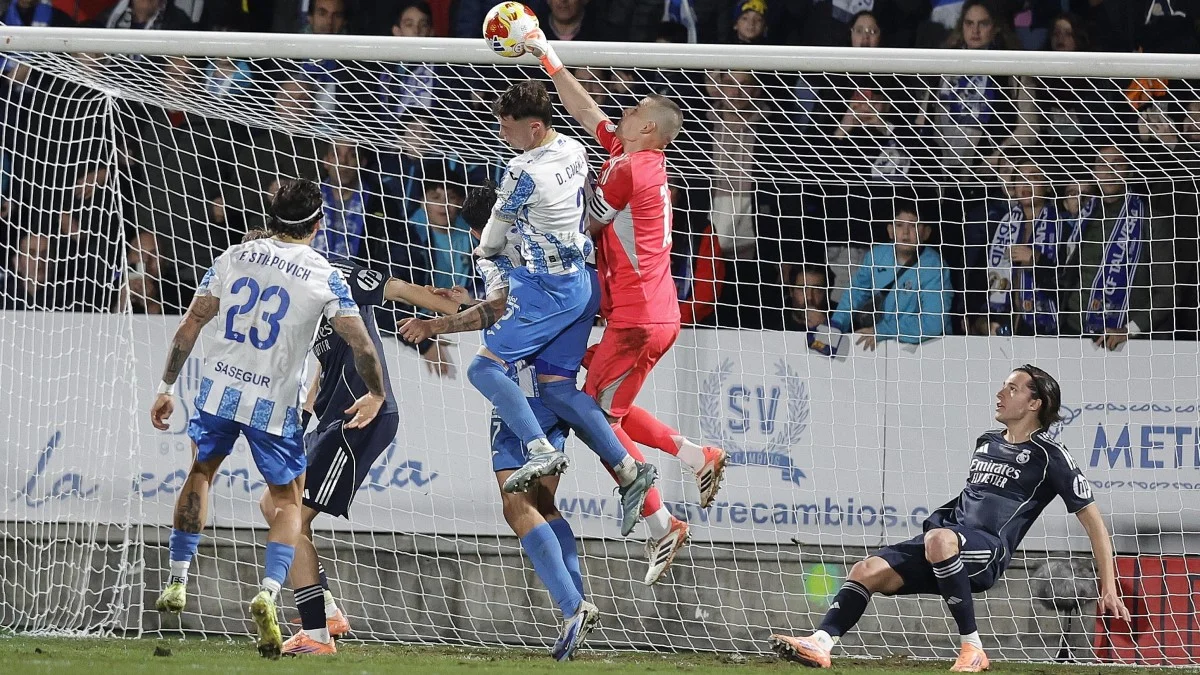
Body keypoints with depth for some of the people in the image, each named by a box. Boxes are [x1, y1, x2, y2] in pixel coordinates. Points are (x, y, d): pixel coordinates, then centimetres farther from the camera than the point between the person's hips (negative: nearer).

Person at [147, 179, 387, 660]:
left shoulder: (233, 258, 2)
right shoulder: (324, 277, -7)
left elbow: (190, 325, 3)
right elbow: (361, 343, -10)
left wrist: (166, 387, 10)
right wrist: (375, 394, 8)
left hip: (219, 389, 3)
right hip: (274, 403, -3)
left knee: (202, 471, 28)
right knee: (288, 501, 12)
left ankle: (177, 581, 29)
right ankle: (269, 591, -12)